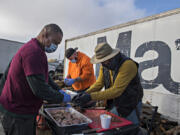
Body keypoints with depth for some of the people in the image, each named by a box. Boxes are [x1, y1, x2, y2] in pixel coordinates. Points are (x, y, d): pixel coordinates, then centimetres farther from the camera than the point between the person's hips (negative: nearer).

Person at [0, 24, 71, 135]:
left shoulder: (33, 48, 10)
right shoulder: (34, 51, -26)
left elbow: (44, 77, 15)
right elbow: (39, 88, -29)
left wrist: (59, 90, 6)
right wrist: (62, 98, -15)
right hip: (17, 114, -10)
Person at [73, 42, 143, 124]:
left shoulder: (128, 65, -28)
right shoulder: (104, 65, -7)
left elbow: (116, 90, -32)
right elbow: (99, 83, -5)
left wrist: (91, 97, -33)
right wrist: (85, 94, -22)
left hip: (130, 107, -5)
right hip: (114, 105, 6)